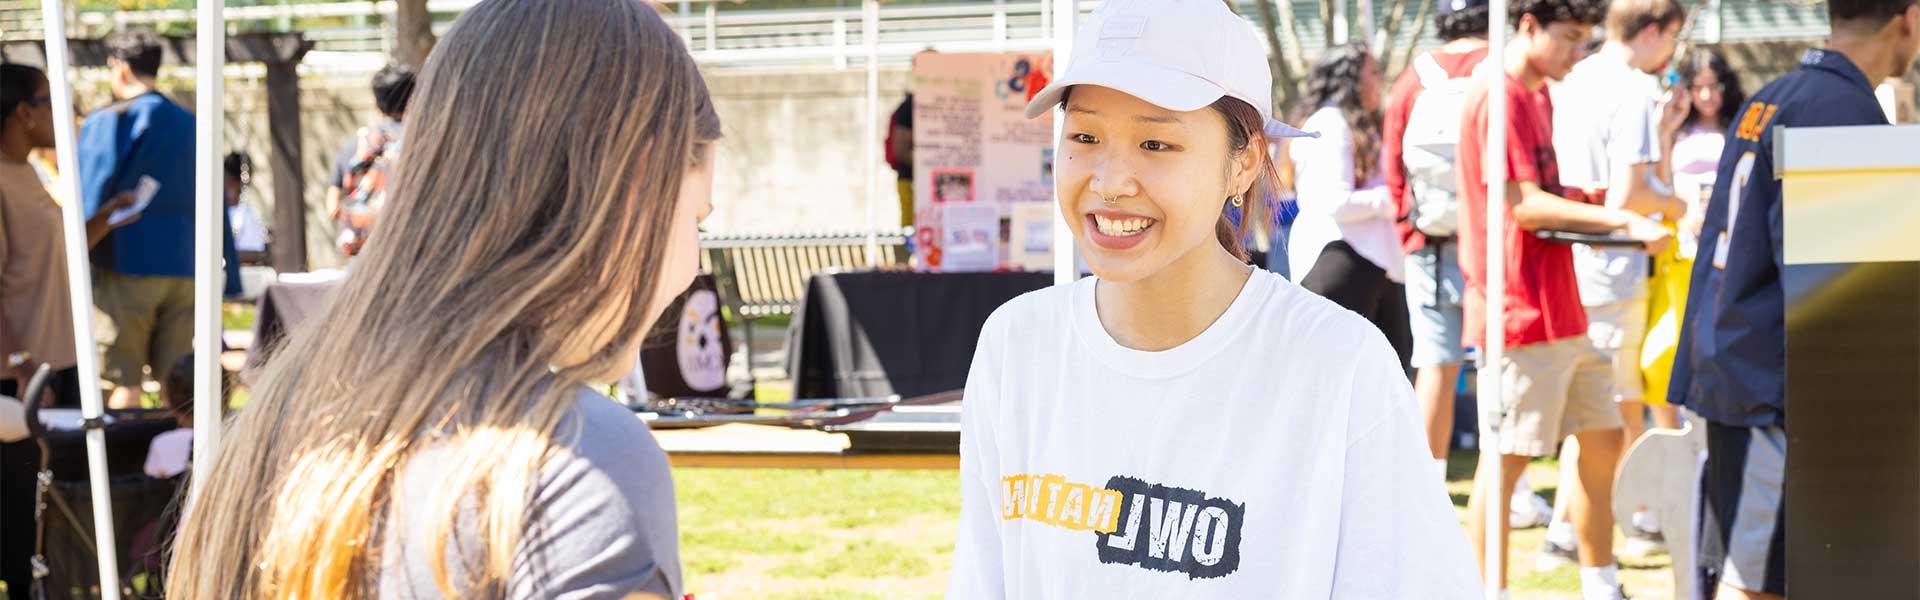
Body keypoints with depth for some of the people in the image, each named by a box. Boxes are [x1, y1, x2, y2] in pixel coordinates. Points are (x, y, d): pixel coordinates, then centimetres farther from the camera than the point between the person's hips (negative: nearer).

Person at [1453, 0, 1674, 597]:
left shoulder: (1538, 95, 16)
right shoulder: (1498, 96, -14)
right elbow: (1524, 206, -19)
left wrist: (1594, 217, 7)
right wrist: (1620, 220, -20)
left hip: (1562, 308, 10)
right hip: (1520, 310, -10)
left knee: (1603, 440, 15)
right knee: (1505, 459, -5)